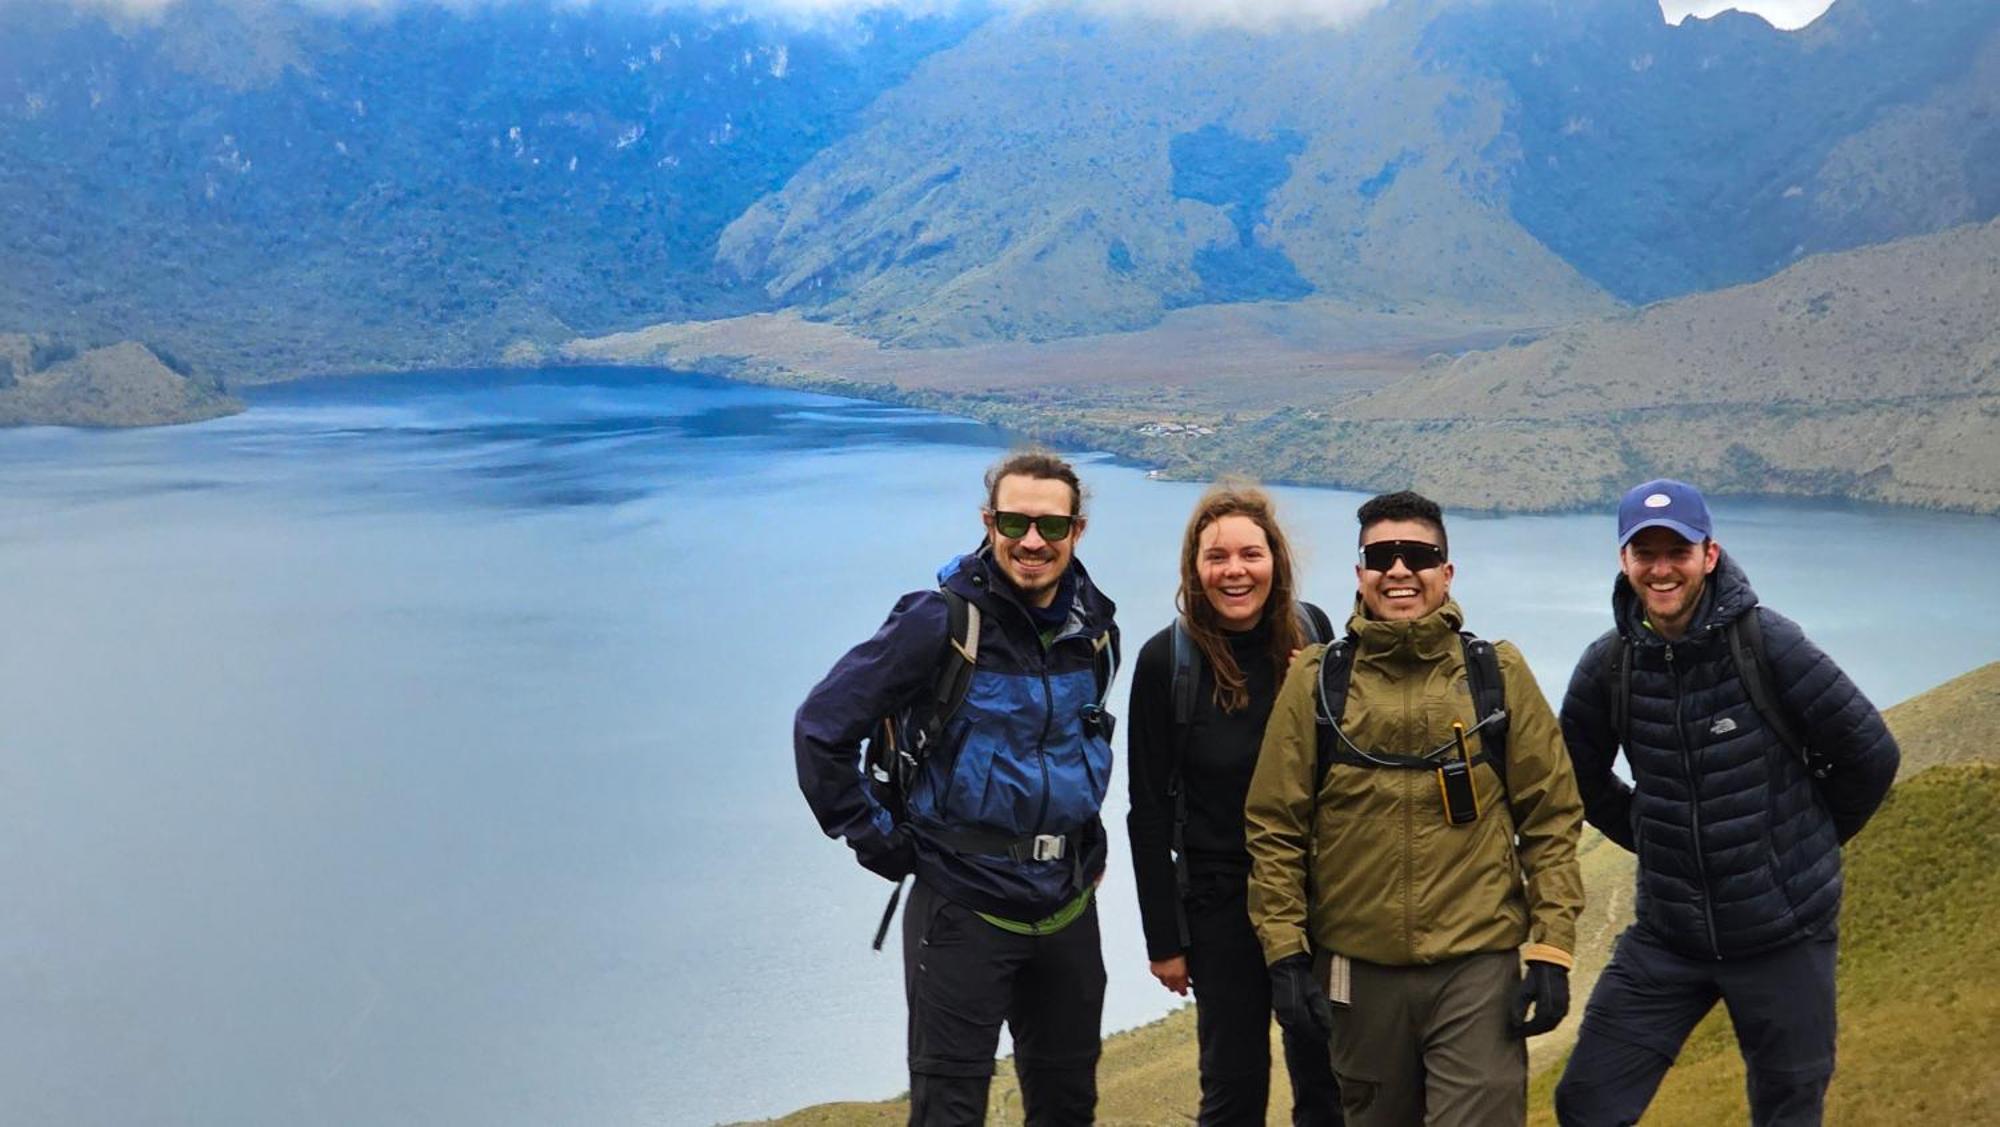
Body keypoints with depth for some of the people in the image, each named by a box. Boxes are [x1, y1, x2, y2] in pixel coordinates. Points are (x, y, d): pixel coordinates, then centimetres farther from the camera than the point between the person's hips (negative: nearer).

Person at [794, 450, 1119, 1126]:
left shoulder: (1094, 625, 4)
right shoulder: (941, 622, -15)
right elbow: (821, 726, -12)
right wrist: (872, 836, -9)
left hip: (1068, 903, 6)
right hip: (965, 905, -5)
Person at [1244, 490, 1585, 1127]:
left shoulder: (1500, 676, 1)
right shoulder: (1316, 681, 1)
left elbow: (1551, 818, 3)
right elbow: (1275, 828, 2)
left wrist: (1552, 950, -3)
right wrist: (1284, 951, -3)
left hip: (1479, 967, -1)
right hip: (1359, 970, 1)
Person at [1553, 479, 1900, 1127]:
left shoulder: (1766, 643, -13)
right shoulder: (1609, 664, -3)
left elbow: (1871, 755, -5)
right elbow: (1580, 776, 14)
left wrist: (1806, 844, 5)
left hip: (1783, 936, -3)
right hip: (1666, 934, 3)